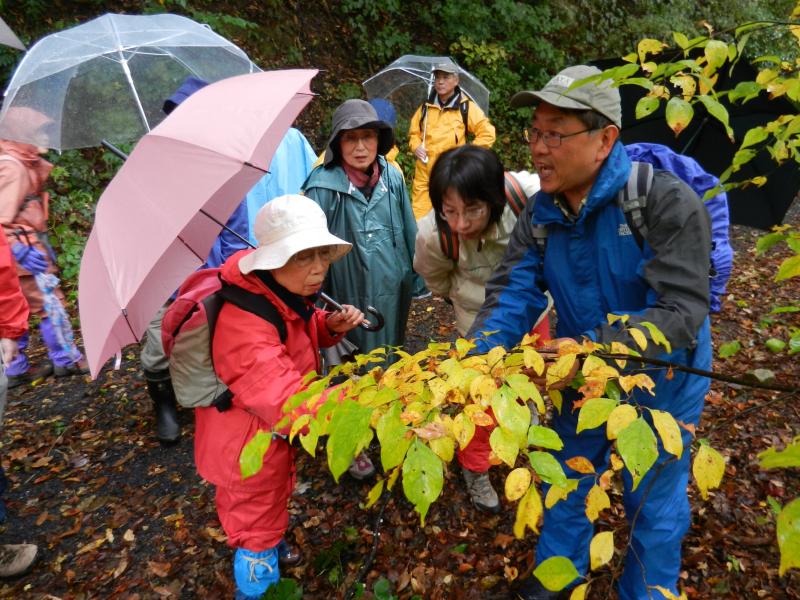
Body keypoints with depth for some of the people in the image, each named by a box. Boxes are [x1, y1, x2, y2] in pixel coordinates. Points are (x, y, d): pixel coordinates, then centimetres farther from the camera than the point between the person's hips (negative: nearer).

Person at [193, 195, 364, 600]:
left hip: (268, 431, 9)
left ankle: (268, 553, 62)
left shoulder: (286, 292, -10)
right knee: (258, 525, 17)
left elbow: (301, 332, 9)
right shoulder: (244, 326, -39)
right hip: (250, 447, -9)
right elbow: (291, 405, -45)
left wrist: (330, 326, -12)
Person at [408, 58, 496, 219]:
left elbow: (488, 133, 2)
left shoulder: (466, 107, 2)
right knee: (419, 219, -1)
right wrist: (416, 146, 5)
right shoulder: (426, 107, 14)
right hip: (423, 175, 3)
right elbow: (414, 131, 25)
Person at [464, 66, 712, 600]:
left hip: (659, 383, -4)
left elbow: (681, 311, -31)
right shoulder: (541, 212, -9)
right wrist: (478, 355, -32)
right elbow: (512, 293, -14)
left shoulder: (667, 202, -26)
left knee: (653, 503, 17)